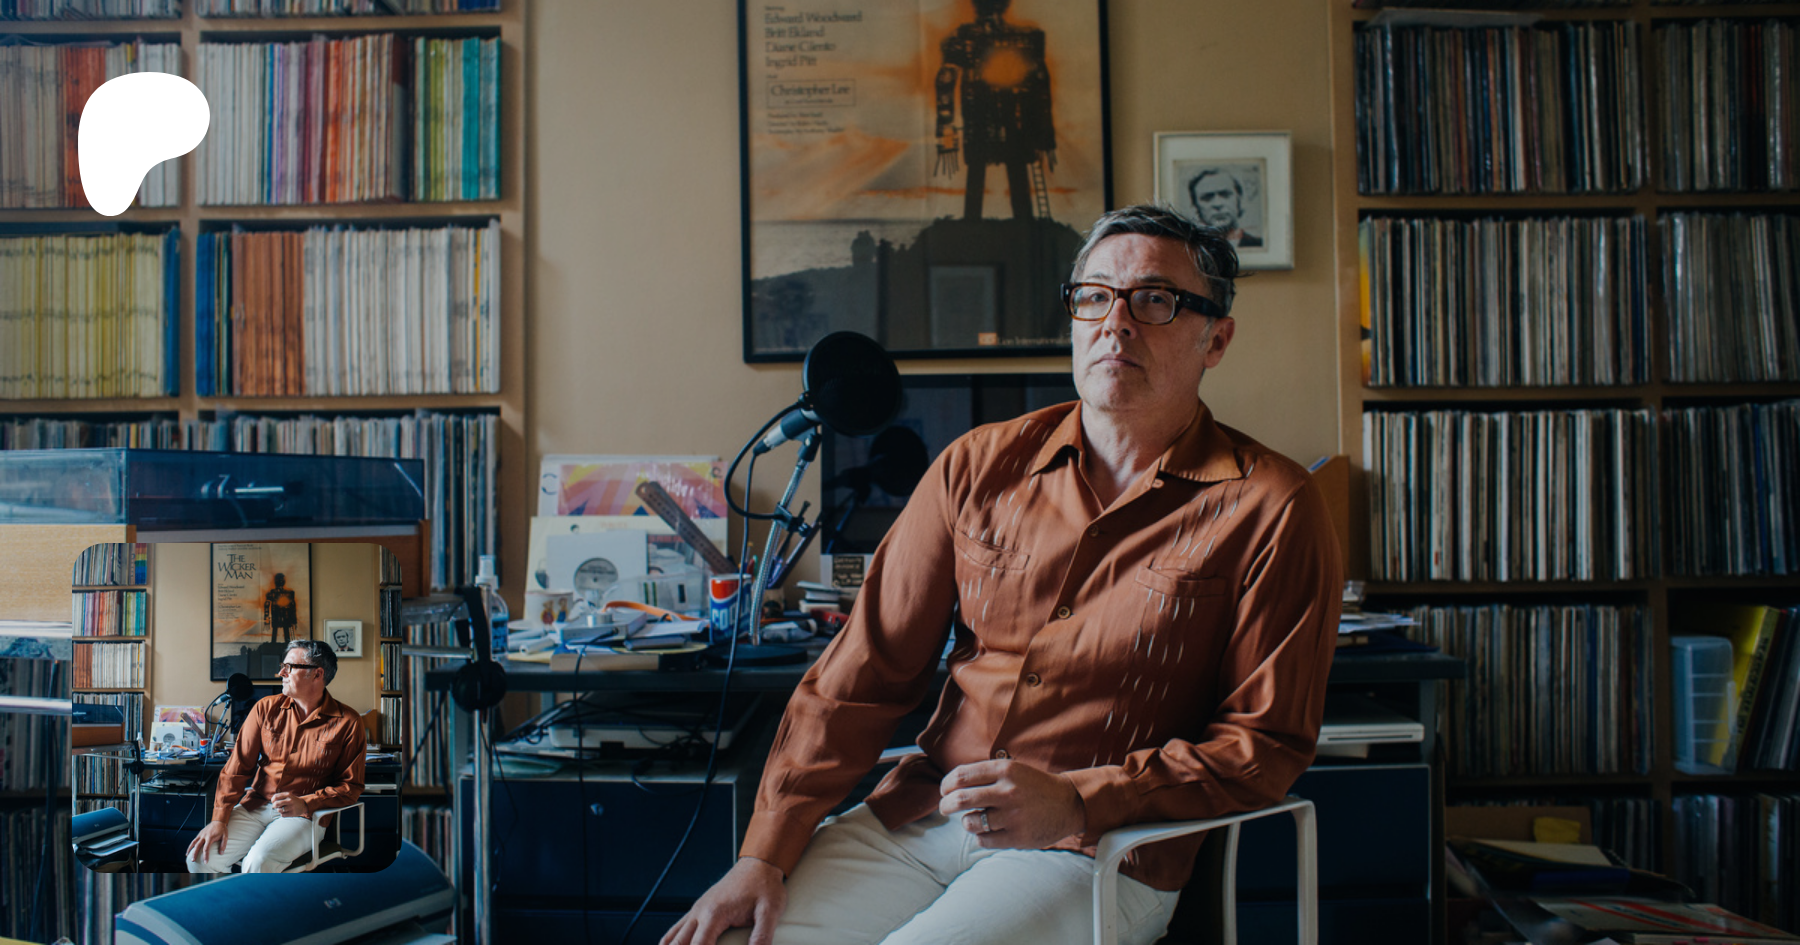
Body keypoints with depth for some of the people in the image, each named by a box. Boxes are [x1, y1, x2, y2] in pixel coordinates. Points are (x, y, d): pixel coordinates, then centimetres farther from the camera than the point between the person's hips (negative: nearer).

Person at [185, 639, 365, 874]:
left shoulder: (347, 723, -4)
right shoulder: (266, 708, 7)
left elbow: (351, 786, -2)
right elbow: (237, 766, 4)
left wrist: (305, 803, -16)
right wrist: (219, 818, -7)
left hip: (303, 816, -4)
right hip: (254, 807, 4)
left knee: (258, 862, -30)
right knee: (200, 857, -19)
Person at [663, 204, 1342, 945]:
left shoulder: (1270, 508, -3)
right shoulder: (980, 465, 6)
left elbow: (1268, 742, -3)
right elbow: (864, 672, 5)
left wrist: (1076, 803, -16)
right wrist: (767, 853, -2)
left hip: (1099, 857, -3)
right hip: (908, 819, 3)